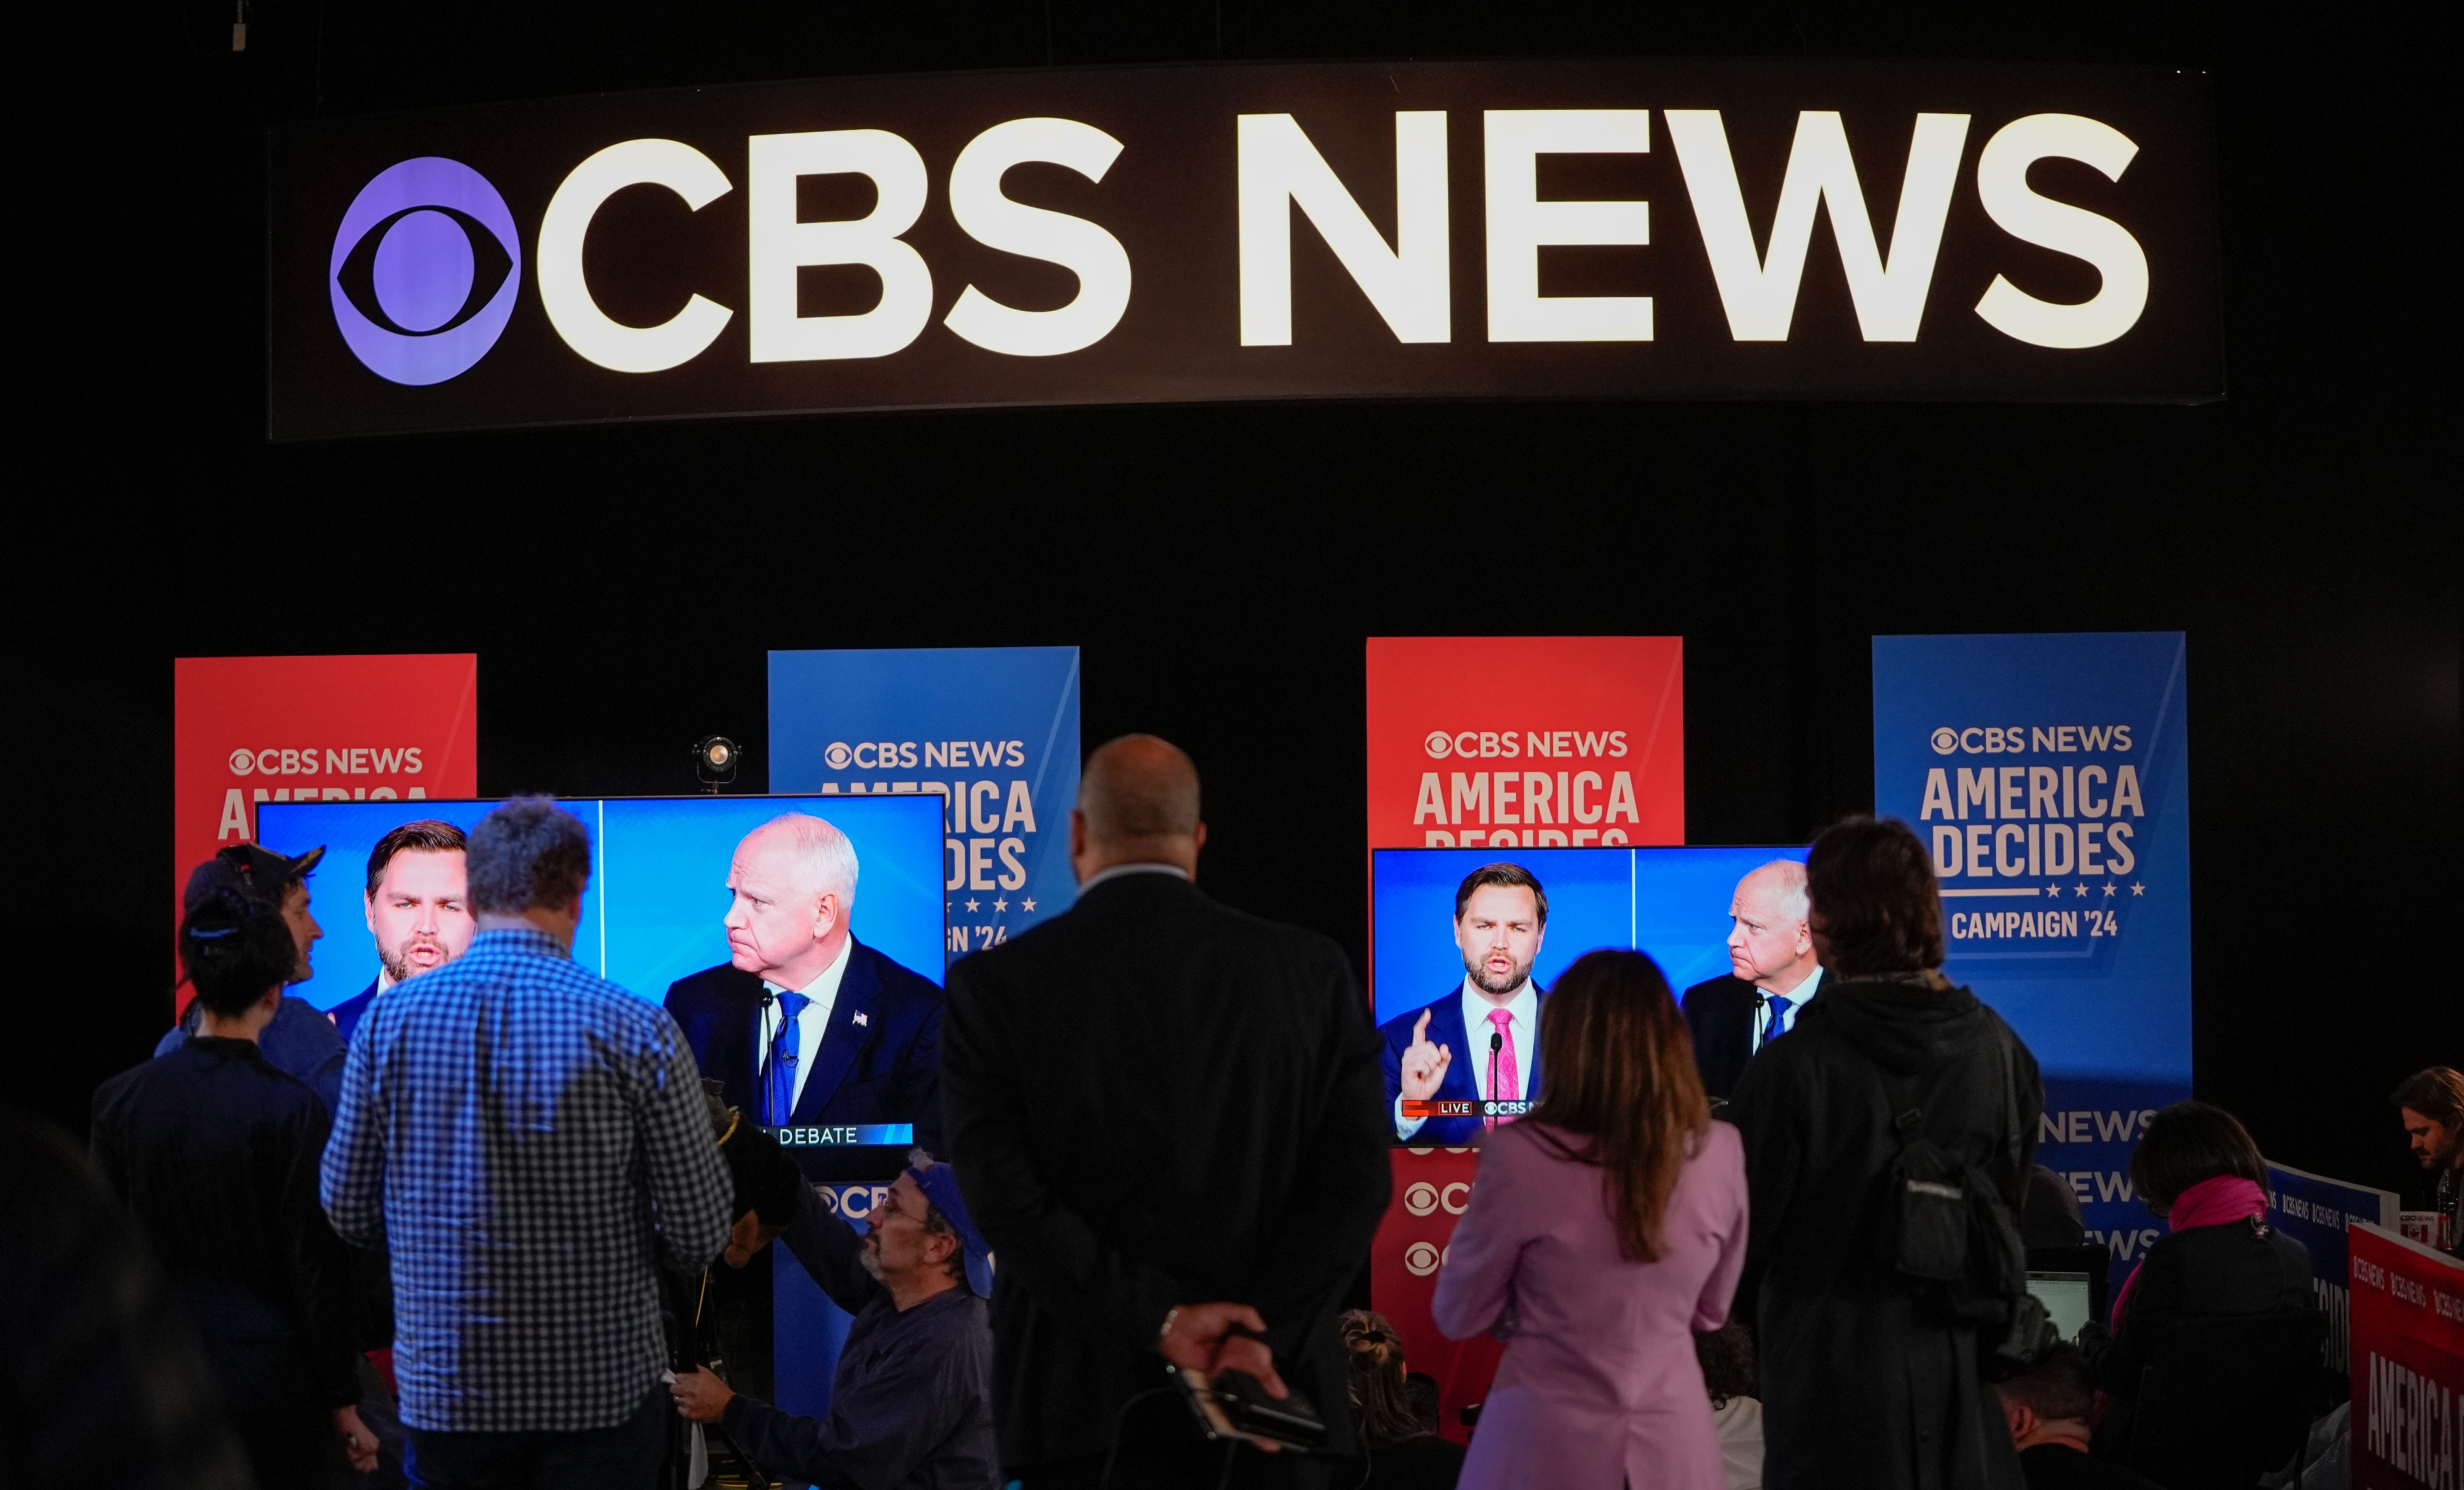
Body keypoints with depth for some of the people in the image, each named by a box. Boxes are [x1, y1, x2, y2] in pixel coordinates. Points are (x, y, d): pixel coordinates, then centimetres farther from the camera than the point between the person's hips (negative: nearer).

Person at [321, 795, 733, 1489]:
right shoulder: (637, 1032, -13)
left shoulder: (387, 1021, -5)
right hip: (602, 1392, -2)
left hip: (442, 1387, 2)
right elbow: (699, 1237, -9)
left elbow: (348, 1212, 3)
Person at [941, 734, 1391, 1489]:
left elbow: (1005, 1193, -9)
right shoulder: (1311, 969, 4)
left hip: (1090, 1406, -1)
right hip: (1270, 1393, 1)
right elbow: (1356, 1174, -4)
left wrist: (1158, 1321, -11)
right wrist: (1259, 1336, -10)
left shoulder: (997, 984, -1)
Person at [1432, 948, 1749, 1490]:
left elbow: (1460, 1317, -3)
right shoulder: (1719, 1153, -7)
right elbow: (1710, 1311, 9)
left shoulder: (1520, 1156, -16)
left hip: (1548, 1445, -2)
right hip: (1674, 1444, 3)